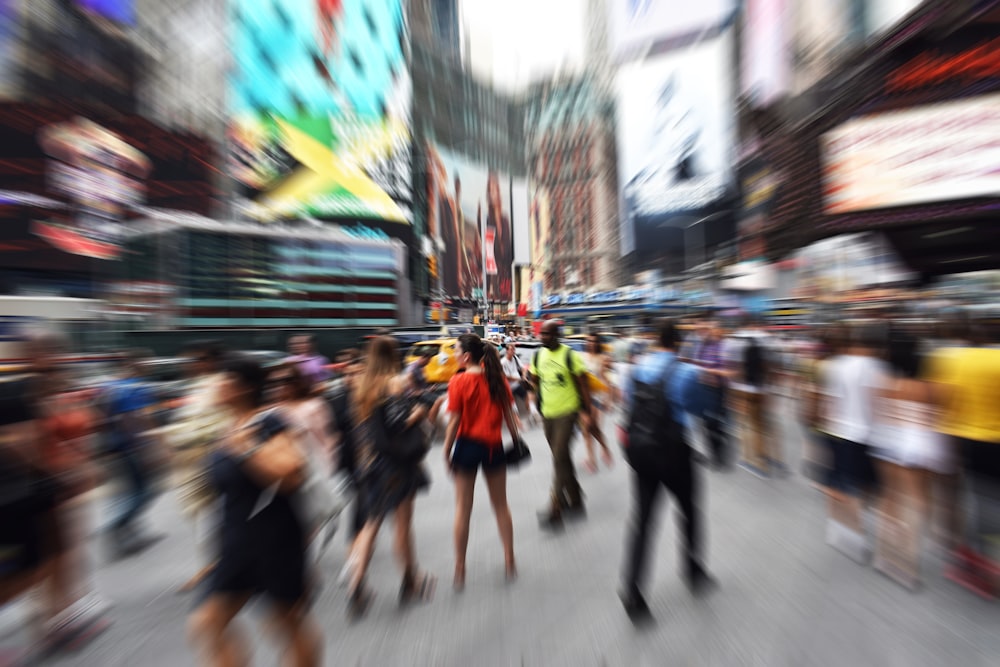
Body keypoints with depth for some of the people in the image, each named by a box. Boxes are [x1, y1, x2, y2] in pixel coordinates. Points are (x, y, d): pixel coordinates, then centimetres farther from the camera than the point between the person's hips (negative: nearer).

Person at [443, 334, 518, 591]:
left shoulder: (459, 381, -14)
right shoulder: (497, 377, -5)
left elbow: (455, 421, -13)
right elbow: (508, 414, -1)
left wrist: (446, 452, -1)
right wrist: (516, 440, 12)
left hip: (467, 444, -3)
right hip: (493, 446, 3)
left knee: (463, 509, 17)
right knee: (501, 505, 22)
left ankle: (460, 570, 31)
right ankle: (510, 563, 36)